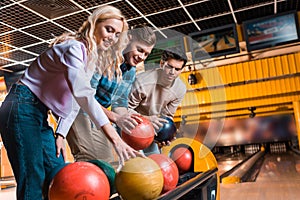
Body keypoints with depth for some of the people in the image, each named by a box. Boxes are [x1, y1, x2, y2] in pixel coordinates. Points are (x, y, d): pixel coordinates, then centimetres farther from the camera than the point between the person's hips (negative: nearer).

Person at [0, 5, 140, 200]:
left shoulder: (93, 59, 11)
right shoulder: (75, 47, -17)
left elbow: (75, 101, 12)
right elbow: (82, 94, -34)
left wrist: (61, 134, 3)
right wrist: (113, 136, -40)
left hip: (40, 115, 9)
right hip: (22, 109, -9)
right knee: (33, 182, -10)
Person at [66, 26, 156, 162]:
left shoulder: (131, 72, 3)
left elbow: (119, 102, 4)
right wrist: (115, 118, -38)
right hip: (77, 110, -8)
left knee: (107, 161, 11)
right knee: (90, 160, -22)